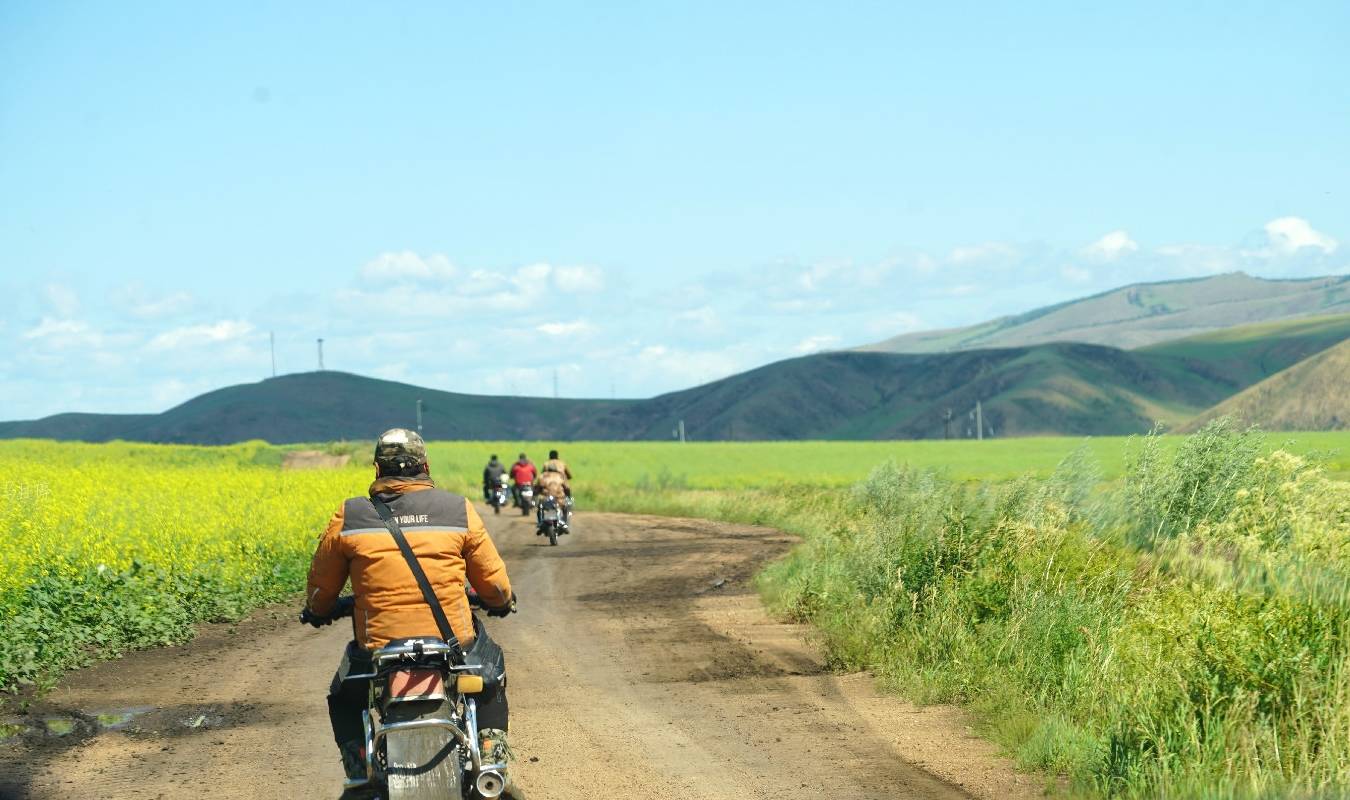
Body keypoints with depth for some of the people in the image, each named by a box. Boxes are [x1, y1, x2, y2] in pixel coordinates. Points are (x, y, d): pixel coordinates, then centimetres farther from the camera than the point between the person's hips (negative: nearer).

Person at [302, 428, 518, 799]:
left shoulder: (349, 517, 1)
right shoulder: (459, 509, 2)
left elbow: (320, 585, 11)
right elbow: (494, 584, 7)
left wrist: (316, 612, 34)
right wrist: (502, 602, 30)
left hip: (377, 651, 0)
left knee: (343, 699, 31)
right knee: (492, 666, 34)